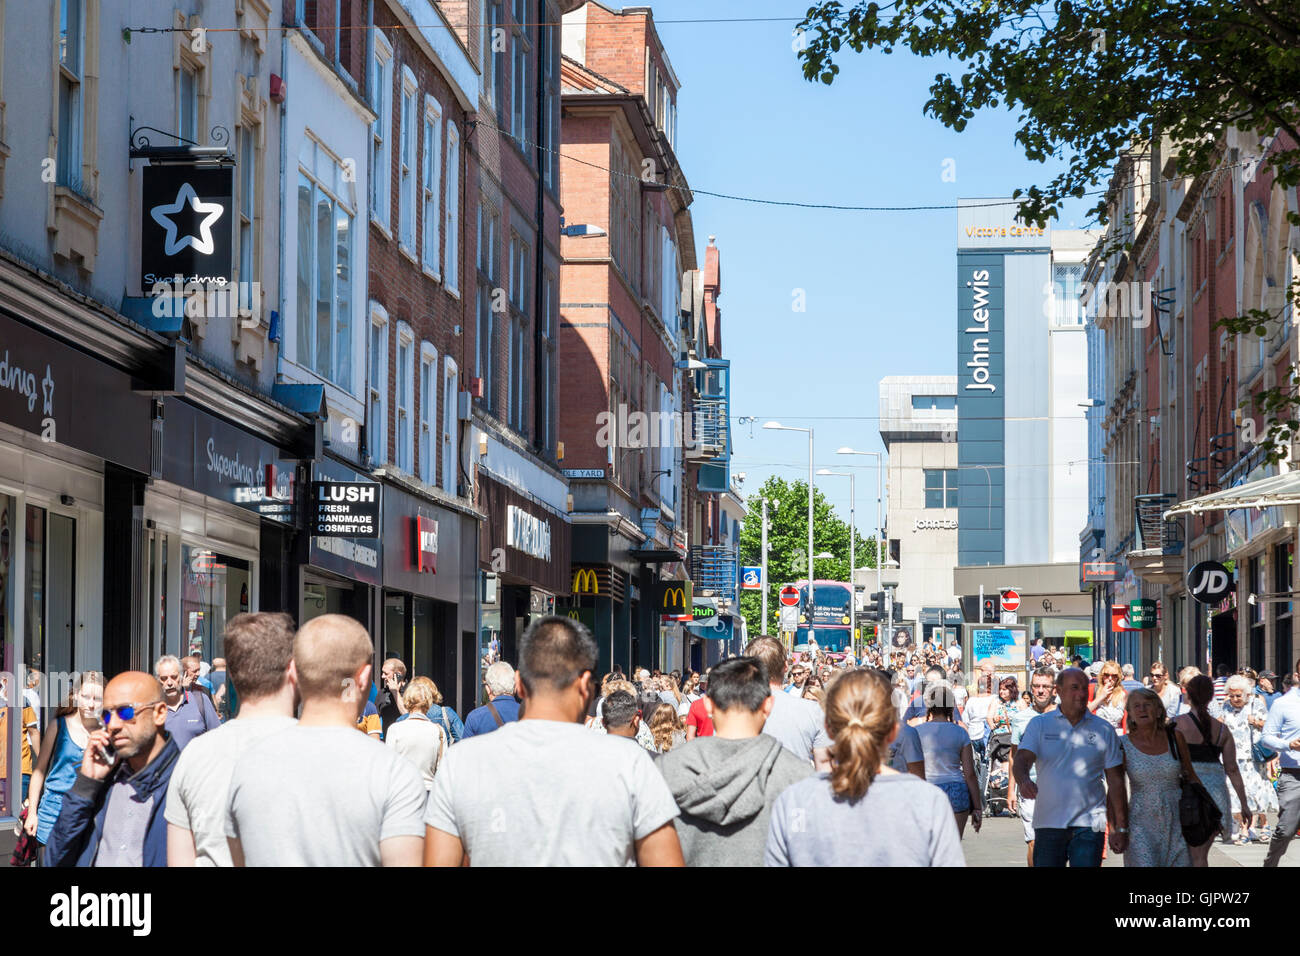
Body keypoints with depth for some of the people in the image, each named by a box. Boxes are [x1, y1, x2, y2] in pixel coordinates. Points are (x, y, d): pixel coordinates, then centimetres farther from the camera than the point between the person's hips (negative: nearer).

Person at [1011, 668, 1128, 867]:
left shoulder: (1104, 730, 8)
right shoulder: (1039, 725, 6)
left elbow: (1116, 781, 8)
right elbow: (1022, 760, -7)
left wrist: (1121, 828, 4)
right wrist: (1024, 781, -31)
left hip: (1088, 826, 0)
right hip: (1048, 823, 0)